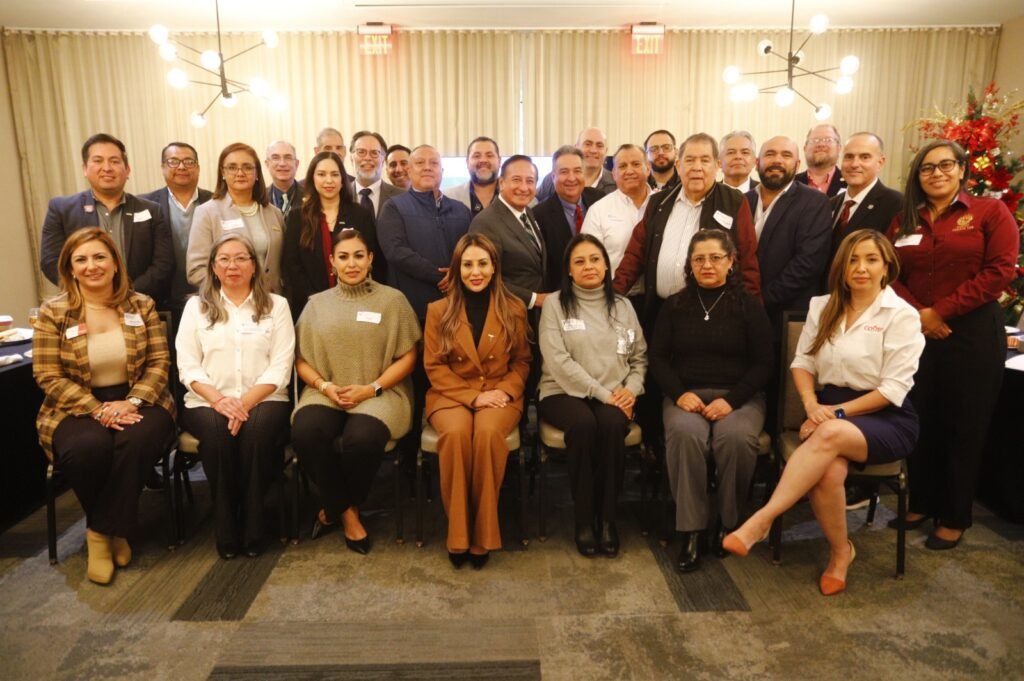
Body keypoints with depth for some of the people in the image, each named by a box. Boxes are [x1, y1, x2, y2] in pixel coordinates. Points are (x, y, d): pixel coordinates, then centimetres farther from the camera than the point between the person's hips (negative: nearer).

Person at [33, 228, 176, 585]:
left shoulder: (142, 305, 4)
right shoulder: (53, 313, 0)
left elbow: (159, 362, 1)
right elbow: (48, 376, -5)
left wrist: (132, 402, -15)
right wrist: (98, 410, -17)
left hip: (136, 403, 1)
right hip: (78, 409, -1)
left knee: (137, 441, -33)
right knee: (87, 447, -34)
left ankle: (103, 531, -9)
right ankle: (111, 530, -4)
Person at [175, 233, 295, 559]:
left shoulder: (276, 305, 11)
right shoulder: (196, 306, 15)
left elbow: (280, 367, 1)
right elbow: (187, 366, 5)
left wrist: (246, 402, -15)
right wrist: (218, 399, -14)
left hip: (263, 400, -1)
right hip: (207, 402, 1)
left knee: (257, 428, -33)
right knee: (217, 430, -32)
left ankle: (252, 529, -19)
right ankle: (225, 530, -18)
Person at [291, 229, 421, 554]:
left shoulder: (393, 300, 6)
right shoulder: (317, 303, 14)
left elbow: (407, 357, 2)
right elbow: (301, 359, 11)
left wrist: (371, 388, -11)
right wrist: (325, 386, -9)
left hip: (379, 394, -2)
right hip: (326, 394, 3)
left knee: (362, 439, -33)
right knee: (305, 432, -30)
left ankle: (334, 507, 0)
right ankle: (346, 511, -5)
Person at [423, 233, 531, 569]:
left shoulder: (514, 308, 7)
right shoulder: (438, 310, 6)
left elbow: (521, 362, 11)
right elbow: (434, 366, 1)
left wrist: (504, 391, -9)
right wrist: (473, 396, -12)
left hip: (499, 395, 0)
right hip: (451, 394, 0)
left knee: (488, 432, -35)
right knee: (456, 432, -34)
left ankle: (483, 534, -21)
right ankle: (458, 534, -20)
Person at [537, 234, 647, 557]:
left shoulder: (623, 306, 14)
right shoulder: (556, 303, 2)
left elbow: (640, 357, 15)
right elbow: (558, 360, -9)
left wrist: (631, 389, -6)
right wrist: (601, 393, -14)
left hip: (614, 397, 2)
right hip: (564, 392, -2)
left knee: (612, 424, -31)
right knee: (583, 424, -34)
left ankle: (608, 517, -16)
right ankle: (584, 518, -18)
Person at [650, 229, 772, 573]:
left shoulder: (749, 306, 8)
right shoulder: (674, 306, 13)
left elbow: (762, 364, 3)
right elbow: (658, 357, 8)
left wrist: (731, 400, -13)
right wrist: (680, 393, -11)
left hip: (739, 396, 0)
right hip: (685, 395, 1)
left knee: (736, 437, -33)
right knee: (684, 434, -33)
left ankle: (728, 521, -8)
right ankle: (691, 531, -23)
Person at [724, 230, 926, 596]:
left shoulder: (902, 315, -2)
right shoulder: (823, 306, 11)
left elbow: (894, 388, -8)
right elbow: (802, 361, 8)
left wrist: (838, 412, -16)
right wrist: (812, 405, -11)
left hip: (885, 419, -3)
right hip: (829, 411, 3)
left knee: (830, 435, -38)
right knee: (828, 472, -31)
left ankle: (760, 521, -38)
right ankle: (840, 551, -5)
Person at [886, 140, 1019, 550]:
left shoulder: (990, 212, 0)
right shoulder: (904, 221, 11)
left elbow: (999, 272, -11)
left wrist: (940, 311, -15)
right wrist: (917, 314, -10)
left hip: (973, 334, -3)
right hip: (916, 334, 4)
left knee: (964, 427, 6)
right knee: (920, 423, 11)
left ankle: (955, 517, 20)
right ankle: (921, 503, 28)